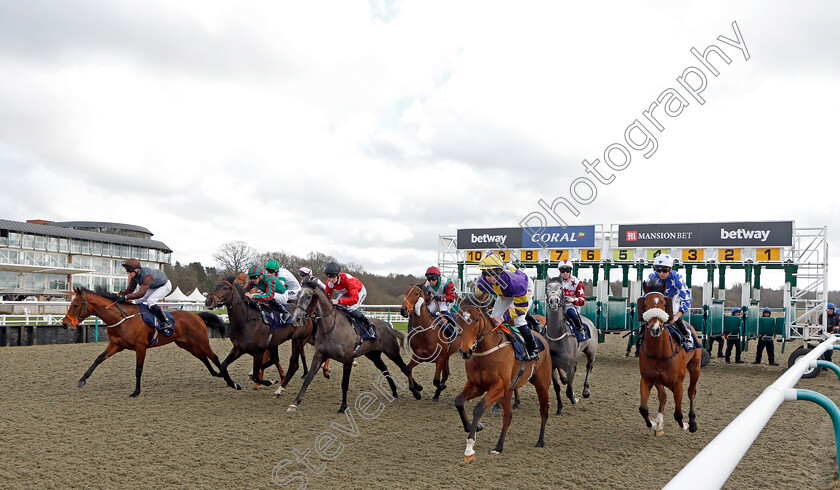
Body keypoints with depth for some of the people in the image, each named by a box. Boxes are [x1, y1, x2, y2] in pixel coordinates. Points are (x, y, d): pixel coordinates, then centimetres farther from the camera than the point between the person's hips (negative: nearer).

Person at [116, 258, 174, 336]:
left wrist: (125, 297, -56)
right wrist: (120, 294, -24)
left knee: (150, 301, -28)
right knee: (137, 301, 0)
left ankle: (166, 324, -22)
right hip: (153, 287, 9)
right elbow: (130, 289, -6)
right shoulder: (135, 275, -14)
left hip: (165, 286, -9)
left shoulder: (147, 276, -40)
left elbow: (142, 292, -49)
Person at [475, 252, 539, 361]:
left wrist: (503, 318, -41)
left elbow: (521, 307, -36)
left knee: (518, 320, -24)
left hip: (523, 294, -6)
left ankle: (532, 349, -7)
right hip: (504, 296, 6)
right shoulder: (483, 282, -31)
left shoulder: (513, 281, -46)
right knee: (493, 319, -2)